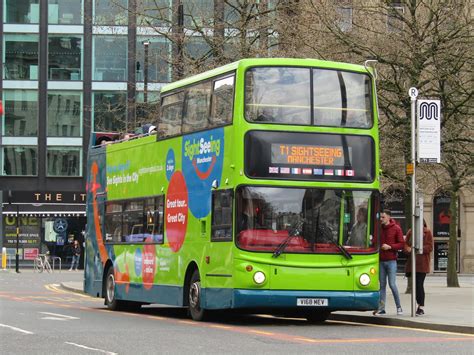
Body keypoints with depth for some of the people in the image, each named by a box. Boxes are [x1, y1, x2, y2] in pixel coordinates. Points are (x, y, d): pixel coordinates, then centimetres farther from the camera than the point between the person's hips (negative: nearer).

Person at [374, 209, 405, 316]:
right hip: (381, 261, 4)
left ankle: (399, 307, 6)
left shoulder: (396, 228, -1)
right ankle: (381, 308, 8)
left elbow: (401, 244, -4)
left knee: (392, 284, -7)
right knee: (382, 285, 5)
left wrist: (390, 246, -15)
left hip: (391, 260, -4)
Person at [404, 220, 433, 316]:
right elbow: (405, 244, 10)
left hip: (422, 263, -5)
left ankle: (421, 307, -4)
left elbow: (430, 247, -6)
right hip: (412, 262, 5)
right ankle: (419, 304, 23)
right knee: (415, 284, 10)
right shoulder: (410, 232, 11)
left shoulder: (427, 233, -1)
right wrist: (408, 249, -13)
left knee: (419, 284, -9)